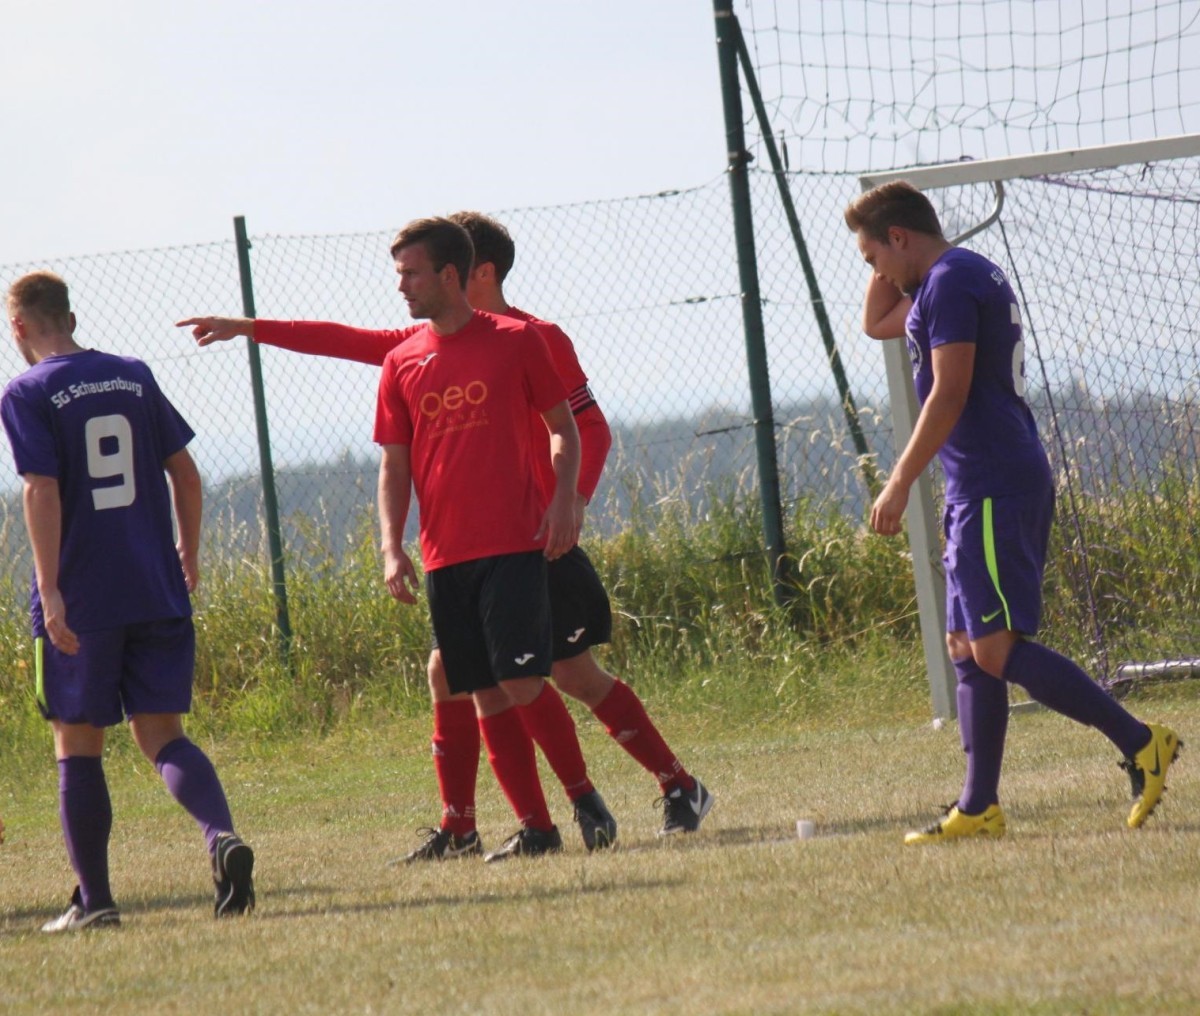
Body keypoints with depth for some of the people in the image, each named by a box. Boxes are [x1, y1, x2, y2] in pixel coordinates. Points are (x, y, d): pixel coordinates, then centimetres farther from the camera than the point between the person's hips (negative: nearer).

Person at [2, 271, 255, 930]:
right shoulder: (133, 377, 10)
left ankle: (94, 900, 8)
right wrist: (188, 553, 25)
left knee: (78, 745, 7)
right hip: (158, 592, 4)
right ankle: (223, 835, -23)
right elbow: (184, 474, 12)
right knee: (161, 733, 5)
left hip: (81, 601, -4)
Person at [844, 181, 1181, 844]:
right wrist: (888, 272, 21)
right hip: (981, 493, 11)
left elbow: (948, 394, -19)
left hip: (994, 489, -11)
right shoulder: (964, 278, 21)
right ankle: (978, 808, 8)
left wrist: (898, 485, -18)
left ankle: (1139, 742, -16)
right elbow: (876, 323, 37)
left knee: (995, 649, -14)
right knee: (968, 647, 9)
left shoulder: (952, 283, -11)